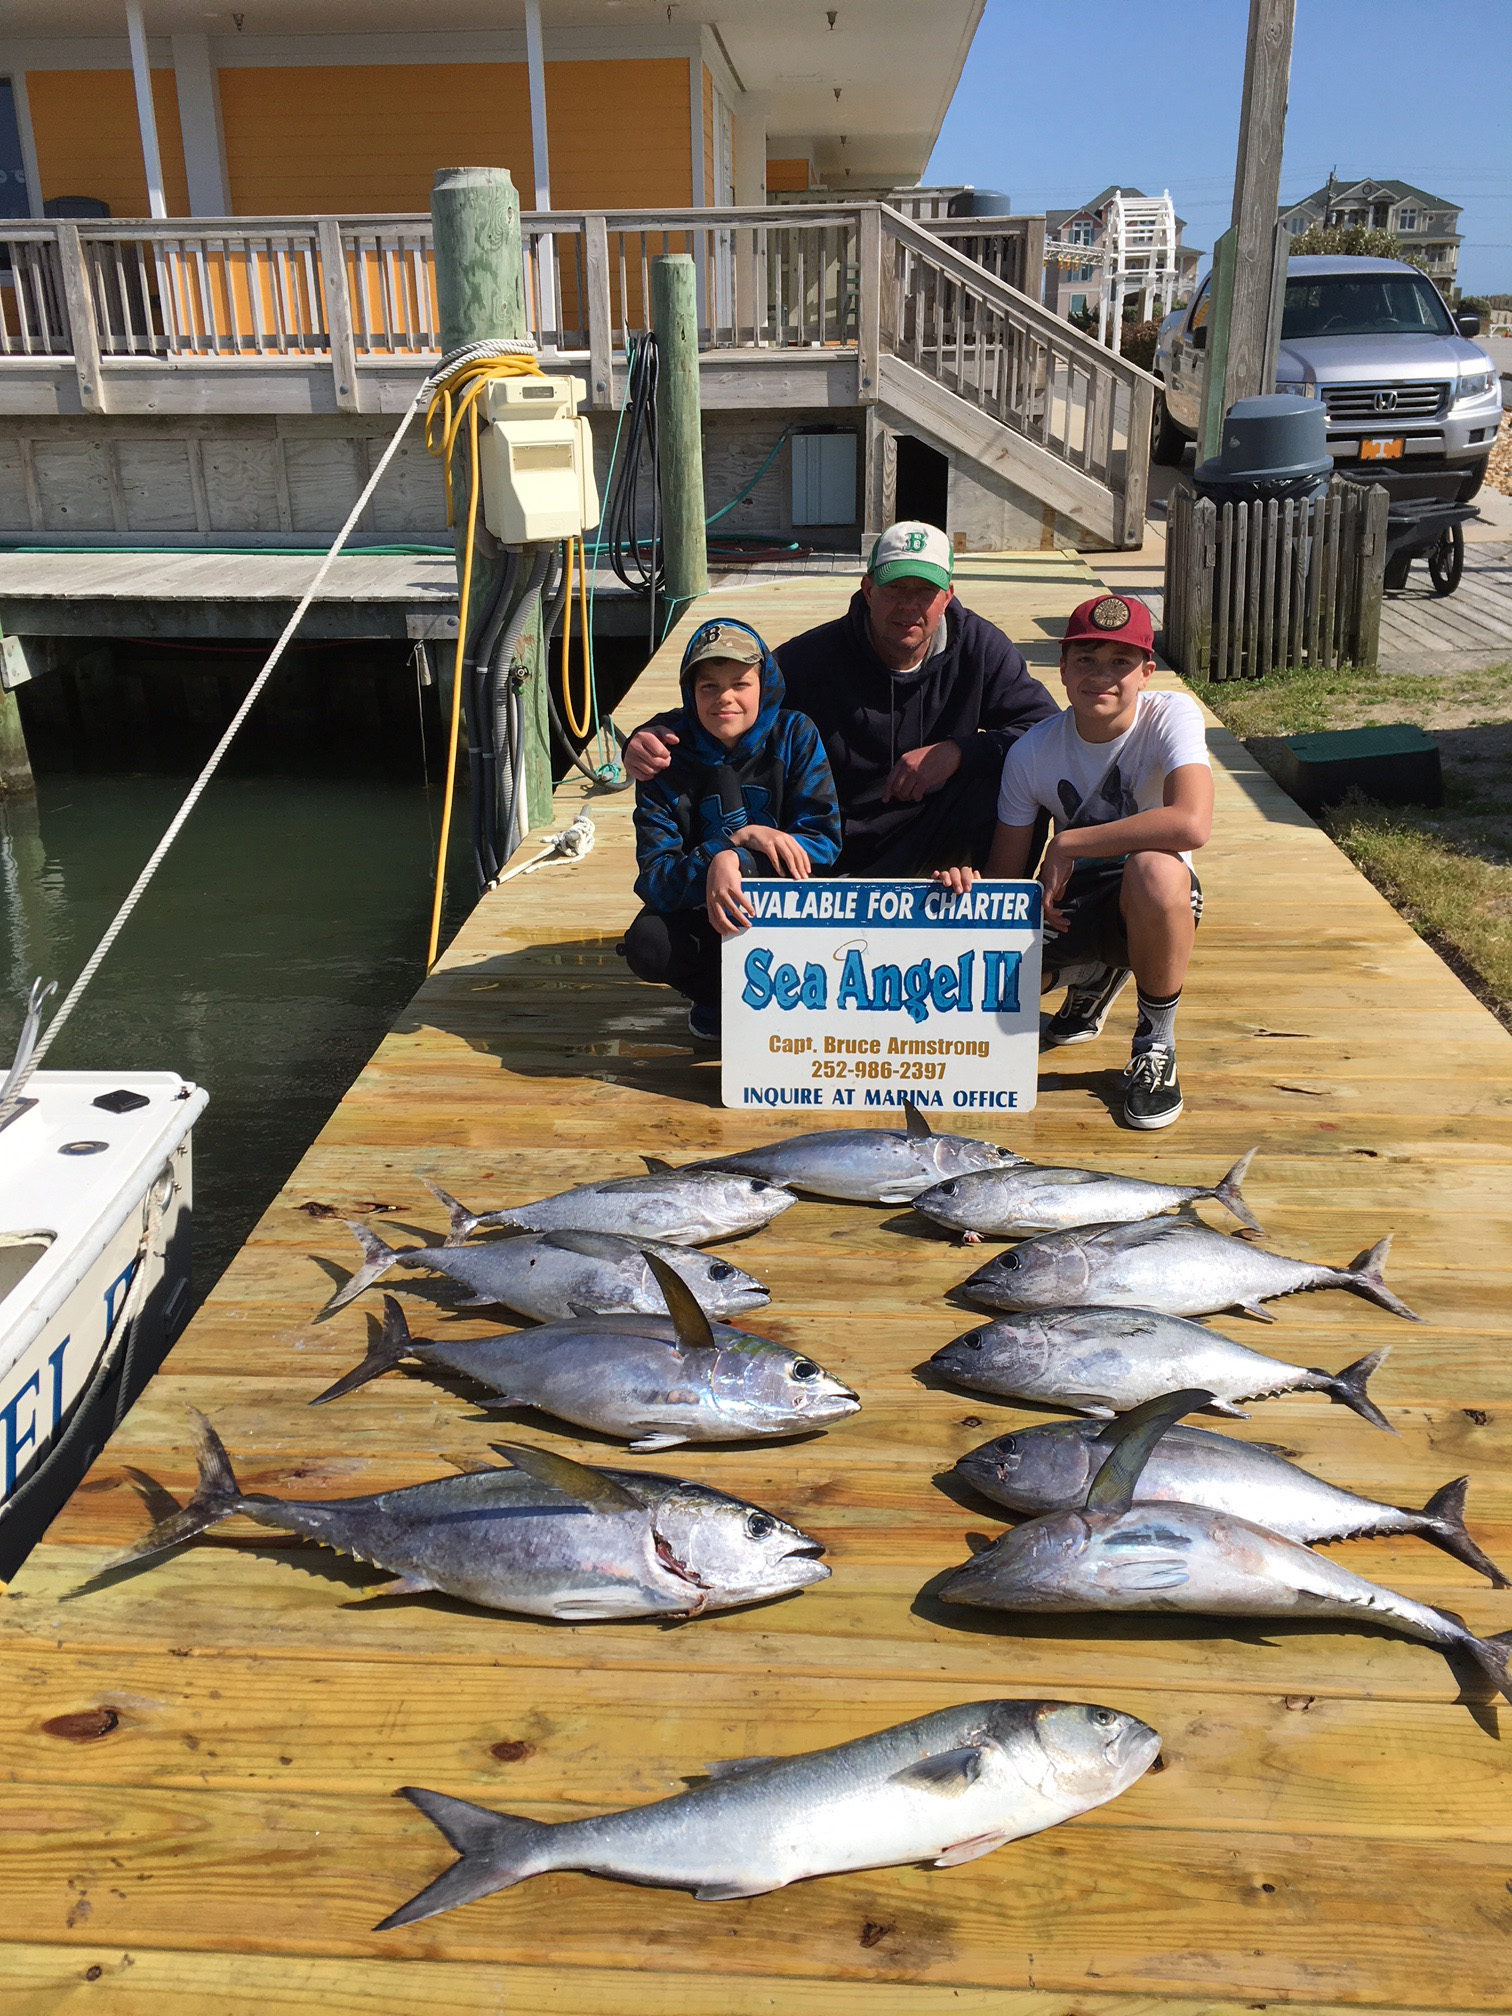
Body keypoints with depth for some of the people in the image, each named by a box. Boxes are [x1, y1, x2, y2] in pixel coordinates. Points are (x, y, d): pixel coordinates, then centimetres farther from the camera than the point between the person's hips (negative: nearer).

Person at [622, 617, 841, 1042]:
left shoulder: (794, 735, -10)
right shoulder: (668, 756, -12)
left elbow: (825, 837, -15)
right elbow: (655, 878, -20)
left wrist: (734, 857, -31)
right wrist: (740, 838, -37)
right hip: (696, 907, 0)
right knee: (647, 947, -31)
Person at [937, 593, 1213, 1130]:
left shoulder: (1171, 717, -18)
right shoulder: (1032, 751, -9)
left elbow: (1191, 825, -37)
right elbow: (1004, 877, -4)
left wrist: (1068, 844, -30)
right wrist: (968, 882, -29)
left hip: (1156, 903, -4)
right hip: (1069, 904, 4)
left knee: (1154, 870, -40)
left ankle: (1156, 1042, -14)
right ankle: (1096, 977, 16)